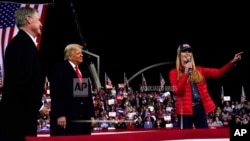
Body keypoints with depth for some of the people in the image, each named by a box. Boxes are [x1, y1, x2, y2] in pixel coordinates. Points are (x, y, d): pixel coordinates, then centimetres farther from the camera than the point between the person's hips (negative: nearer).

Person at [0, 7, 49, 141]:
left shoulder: (22, 42, 17)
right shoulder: (23, 43, -14)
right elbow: (23, 80, -22)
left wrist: (36, 105, 15)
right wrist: (38, 106, -12)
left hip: (19, 111, 10)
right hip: (20, 112, -10)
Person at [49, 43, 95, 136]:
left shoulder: (83, 70, 21)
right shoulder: (59, 69, -2)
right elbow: (56, 93, -10)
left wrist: (91, 115, 13)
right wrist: (59, 115, -18)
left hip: (83, 119, 7)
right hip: (65, 119, -7)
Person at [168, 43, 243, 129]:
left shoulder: (198, 70, 14)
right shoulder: (174, 73, 3)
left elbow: (217, 72, 4)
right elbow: (177, 92, -12)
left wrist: (232, 62, -9)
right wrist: (186, 73, -14)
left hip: (200, 107, 4)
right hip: (185, 109, -4)